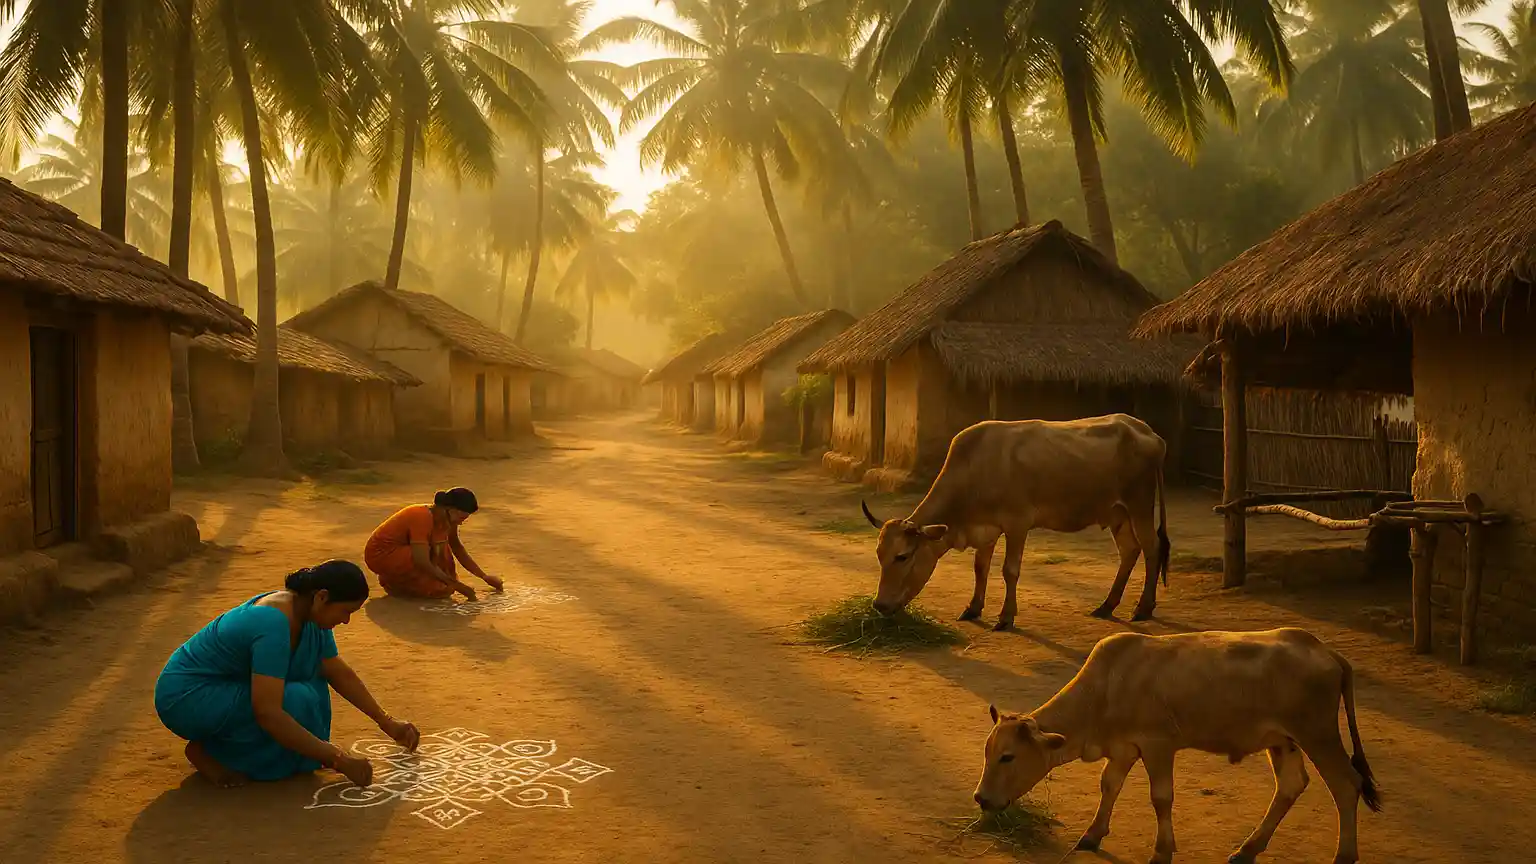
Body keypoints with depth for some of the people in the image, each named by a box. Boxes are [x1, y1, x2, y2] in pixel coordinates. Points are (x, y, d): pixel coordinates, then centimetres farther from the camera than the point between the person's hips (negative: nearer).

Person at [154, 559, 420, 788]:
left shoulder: (309, 615, -4)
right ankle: (207, 751, -6)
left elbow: (340, 674, 8)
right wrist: (339, 761, -33)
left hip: (224, 687, 9)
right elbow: (268, 714, -36)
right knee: (294, 701, -25)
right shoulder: (274, 624, -31)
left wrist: (388, 723, 7)